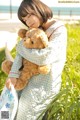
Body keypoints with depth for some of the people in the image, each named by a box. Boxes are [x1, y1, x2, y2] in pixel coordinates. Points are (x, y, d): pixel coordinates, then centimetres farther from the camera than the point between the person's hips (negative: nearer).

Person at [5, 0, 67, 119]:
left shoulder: (59, 31, -20)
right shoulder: (39, 29, 4)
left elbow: (44, 58, -30)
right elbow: (22, 51, -4)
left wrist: (21, 47, -14)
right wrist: (13, 74, -18)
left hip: (46, 85, -8)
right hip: (36, 77, 8)